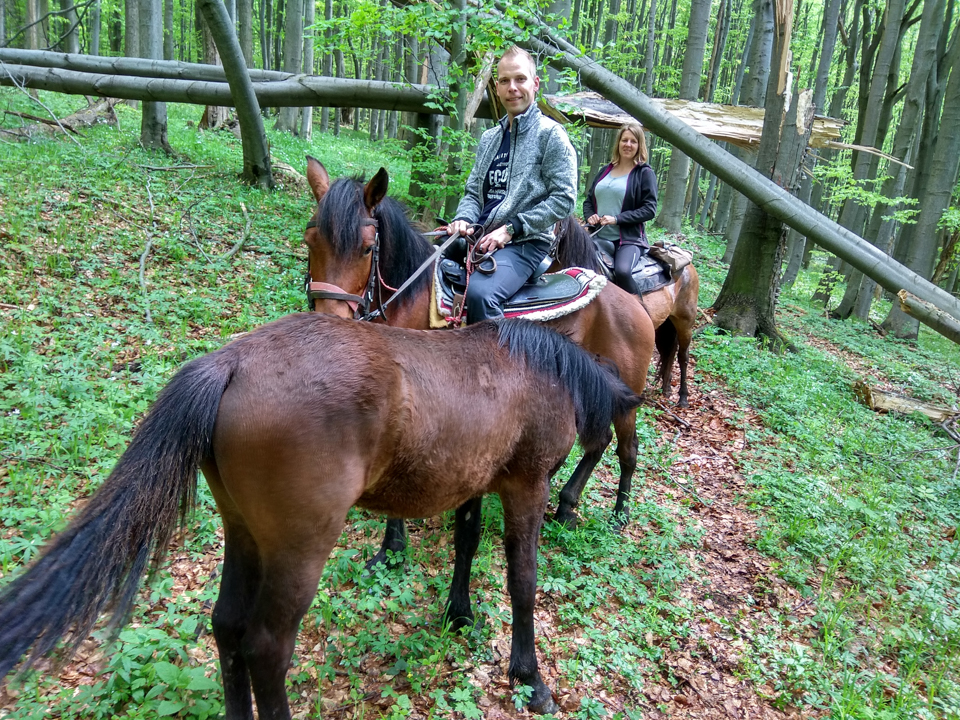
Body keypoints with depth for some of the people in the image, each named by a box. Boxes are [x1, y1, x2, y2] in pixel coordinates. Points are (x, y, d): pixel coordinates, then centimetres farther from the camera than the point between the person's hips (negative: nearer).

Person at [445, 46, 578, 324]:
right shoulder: (489, 138, 20)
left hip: (526, 242, -7)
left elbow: (563, 199, -8)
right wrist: (464, 219, -1)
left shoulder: (550, 134, -1)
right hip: (480, 239, 7)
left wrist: (511, 229, -13)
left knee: (479, 291, -34)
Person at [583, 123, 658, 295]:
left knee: (622, 270, -33)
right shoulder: (605, 171, 16)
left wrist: (617, 219, -16)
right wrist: (589, 216, 0)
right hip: (598, 237, 5)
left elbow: (649, 209, -7)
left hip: (629, 239, -5)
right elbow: (589, 200, 23)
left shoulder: (645, 173, 1)